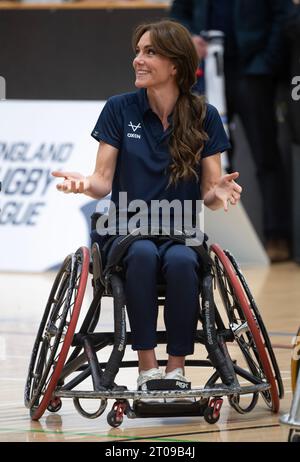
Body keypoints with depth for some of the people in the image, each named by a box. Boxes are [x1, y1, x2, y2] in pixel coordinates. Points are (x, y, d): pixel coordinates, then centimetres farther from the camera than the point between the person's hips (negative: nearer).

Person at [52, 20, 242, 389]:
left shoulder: (204, 117, 3)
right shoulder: (120, 110, 2)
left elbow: (209, 194, 3)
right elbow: (103, 182, 0)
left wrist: (220, 192, -21)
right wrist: (84, 183, -23)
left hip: (182, 235, 0)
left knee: (180, 261, -35)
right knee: (143, 255, -35)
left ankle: (176, 369, -26)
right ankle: (147, 369, -31)